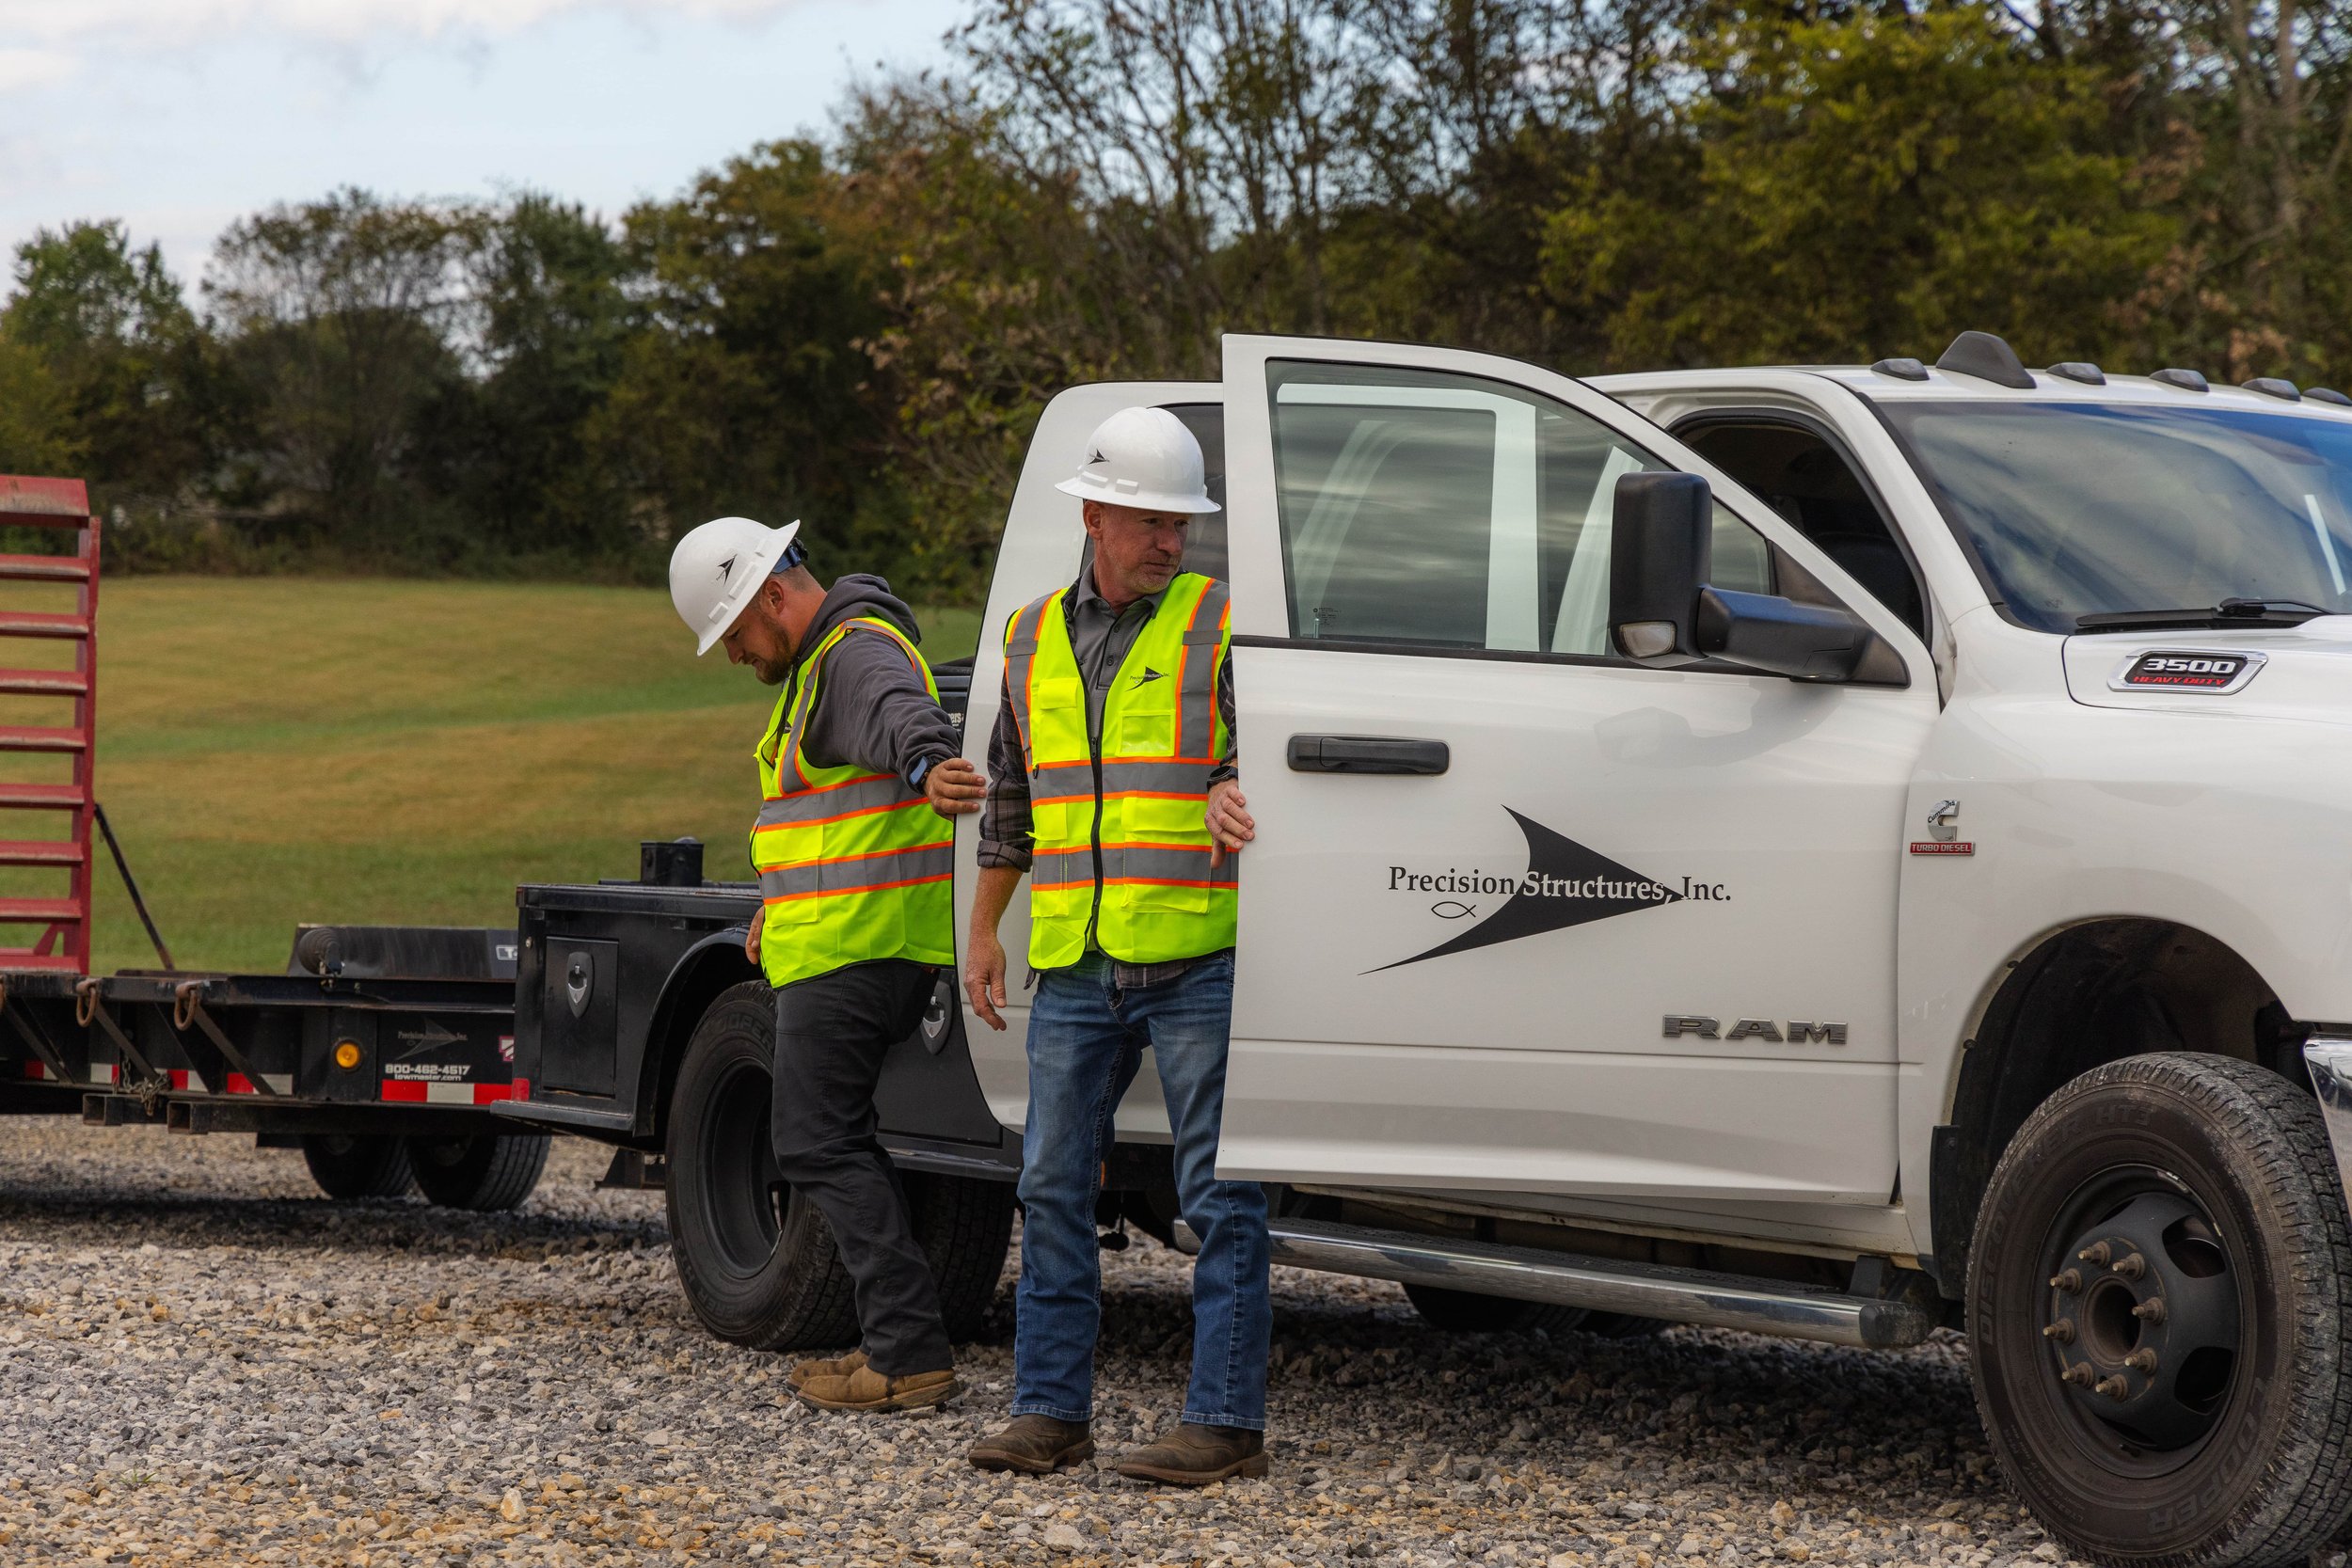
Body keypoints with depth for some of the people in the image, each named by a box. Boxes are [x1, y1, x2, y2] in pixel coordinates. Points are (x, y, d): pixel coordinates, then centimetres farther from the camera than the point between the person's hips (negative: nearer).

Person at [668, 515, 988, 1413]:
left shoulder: (859, 655, -14)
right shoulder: (817, 664, 21)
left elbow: (902, 717, -39)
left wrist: (929, 770, -61)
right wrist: (781, 906, 36)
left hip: (857, 951, -11)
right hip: (841, 943, 11)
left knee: (819, 1145, -10)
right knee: (837, 1139, 14)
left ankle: (910, 1355, -13)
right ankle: (894, 1344, 14)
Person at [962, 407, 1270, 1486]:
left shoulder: (1221, 627, 0)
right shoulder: (1034, 638, 14)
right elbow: (1010, 798, 23)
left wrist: (1229, 794, -27)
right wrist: (983, 931, 21)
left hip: (1199, 963, -5)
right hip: (1073, 970, 5)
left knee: (1220, 1197, -4)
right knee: (1053, 1190, 7)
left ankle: (1225, 1420, -2)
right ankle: (1050, 1411, 14)